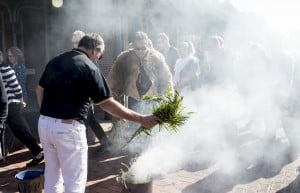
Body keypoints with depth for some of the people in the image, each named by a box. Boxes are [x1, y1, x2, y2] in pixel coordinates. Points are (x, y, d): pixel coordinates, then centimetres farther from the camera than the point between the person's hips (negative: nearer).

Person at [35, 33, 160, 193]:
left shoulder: (54, 61, 10)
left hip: (44, 123, 8)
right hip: (68, 127, -7)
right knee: (75, 180, 6)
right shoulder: (89, 68, -11)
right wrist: (141, 119, -9)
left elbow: (40, 90, 17)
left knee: (52, 174, 22)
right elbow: (108, 104, -14)